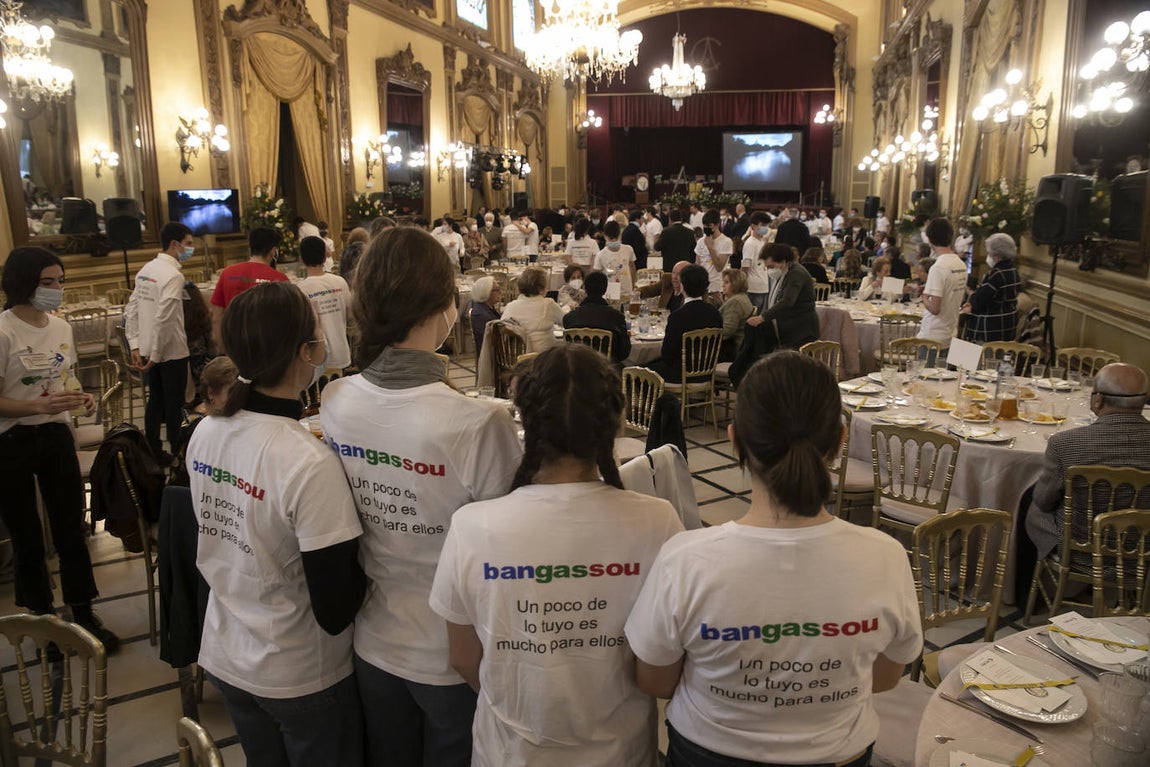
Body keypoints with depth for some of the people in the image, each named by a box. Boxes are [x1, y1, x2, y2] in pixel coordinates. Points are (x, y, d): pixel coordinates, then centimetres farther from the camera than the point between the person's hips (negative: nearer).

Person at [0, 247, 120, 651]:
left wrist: (82, 398, -3)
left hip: (57, 435, 5)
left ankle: (84, 614, 24)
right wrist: (40, 406, -32)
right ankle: (42, 620, 27)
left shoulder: (62, 328, 2)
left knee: (71, 530, 11)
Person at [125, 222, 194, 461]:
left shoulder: (145, 270, 7)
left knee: (155, 401, 16)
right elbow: (164, 319, -24)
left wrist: (136, 346, 8)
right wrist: (155, 355, -16)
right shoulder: (173, 275, -18)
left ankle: (153, 452, 25)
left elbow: (131, 311, 8)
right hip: (172, 352, -8)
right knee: (174, 406, 2)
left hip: (150, 350, 8)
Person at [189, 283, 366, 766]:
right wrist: (367, 566, -7)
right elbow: (335, 611, -25)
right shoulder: (310, 465, -30)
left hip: (223, 657, 6)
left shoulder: (204, 435, -8)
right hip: (299, 679, -6)